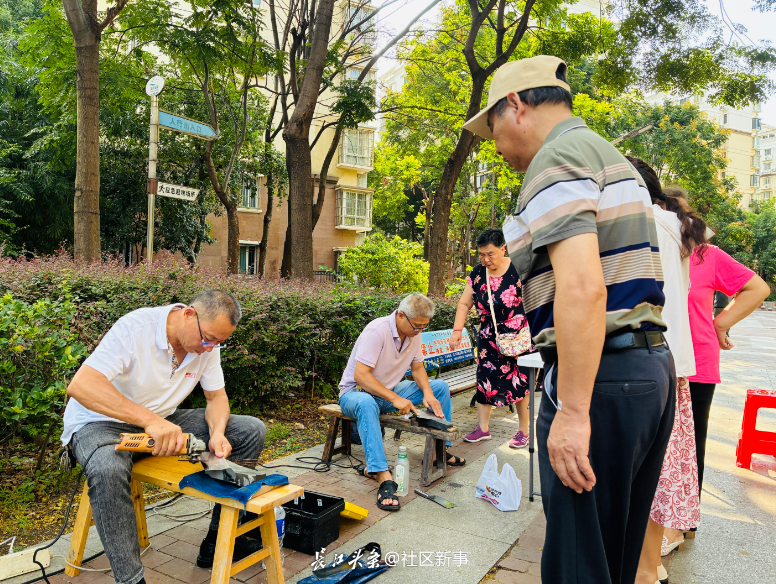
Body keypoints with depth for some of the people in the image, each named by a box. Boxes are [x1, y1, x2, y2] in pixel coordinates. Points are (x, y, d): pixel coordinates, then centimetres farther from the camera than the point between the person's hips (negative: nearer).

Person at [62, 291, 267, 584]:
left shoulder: (209, 343, -8)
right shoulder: (135, 328, -27)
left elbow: (217, 397, 2)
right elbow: (80, 386, -37)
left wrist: (217, 434, -21)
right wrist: (150, 420, -47)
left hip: (162, 421, 6)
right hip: (103, 423, -5)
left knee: (252, 430, -8)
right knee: (108, 470, -42)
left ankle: (216, 542, 1)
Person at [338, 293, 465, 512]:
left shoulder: (414, 333, -3)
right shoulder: (377, 330, -27)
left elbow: (417, 367, 9)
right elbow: (360, 375, -30)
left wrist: (428, 393, -11)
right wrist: (395, 399, -34)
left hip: (390, 390, 8)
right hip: (356, 392, -7)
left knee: (440, 386, -2)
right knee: (366, 404, -43)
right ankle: (384, 477, -47)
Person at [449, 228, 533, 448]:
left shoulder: (519, 270, -14)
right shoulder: (478, 273, 0)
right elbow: (464, 303, 5)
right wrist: (457, 330, -4)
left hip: (518, 338, -4)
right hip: (489, 337, 4)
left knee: (520, 382, 2)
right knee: (484, 378, 5)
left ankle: (523, 431, 17)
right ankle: (483, 428, 18)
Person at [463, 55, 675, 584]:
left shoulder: (557, 158, -10)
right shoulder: (615, 159, 21)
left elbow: (582, 287, -24)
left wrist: (573, 410, -23)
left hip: (599, 378, -10)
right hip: (653, 366, 10)